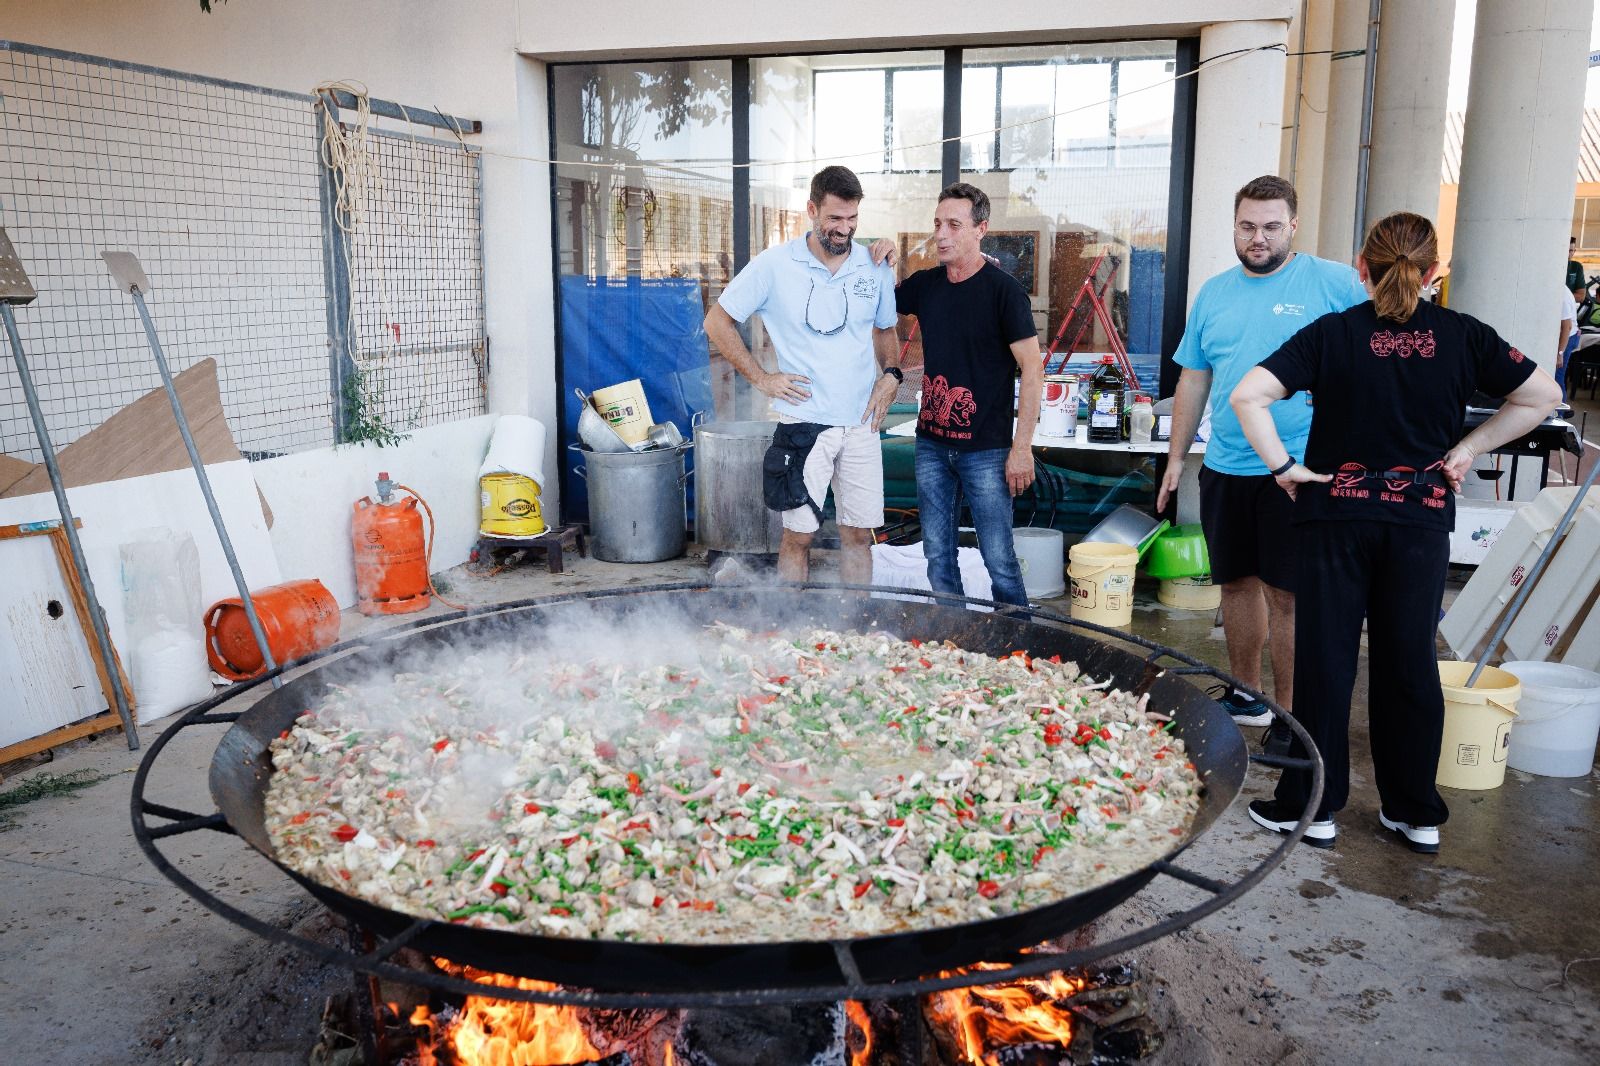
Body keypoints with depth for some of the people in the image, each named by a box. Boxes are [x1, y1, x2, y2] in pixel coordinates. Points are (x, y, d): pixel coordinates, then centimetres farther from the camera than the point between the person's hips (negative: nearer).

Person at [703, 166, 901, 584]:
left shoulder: (875, 267, 4)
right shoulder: (775, 265, -6)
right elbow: (717, 321, 1)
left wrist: (890, 374, 2)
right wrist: (761, 378, -5)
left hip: (861, 423, 4)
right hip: (803, 421, -3)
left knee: (859, 534, 9)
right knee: (799, 535, 1)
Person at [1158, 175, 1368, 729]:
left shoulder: (1337, 284, -5)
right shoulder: (1214, 293, 10)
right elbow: (1193, 380, 15)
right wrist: (1176, 457, 13)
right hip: (1224, 468, 5)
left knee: (1287, 592, -2)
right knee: (1237, 581, 15)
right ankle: (1245, 696, 32)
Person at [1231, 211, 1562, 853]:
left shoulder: (1332, 334, -7)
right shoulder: (1462, 335, -2)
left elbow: (1247, 396, -17)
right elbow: (1543, 395, 5)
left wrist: (1284, 466, -10)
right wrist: (1470, 447, 7)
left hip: (1336, 513, -2)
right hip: (1421, 517, 2)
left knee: (1325, 662, 6)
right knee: (1410, 663, 11)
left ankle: (1310, 807, 14)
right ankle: (1416, 813, 23)